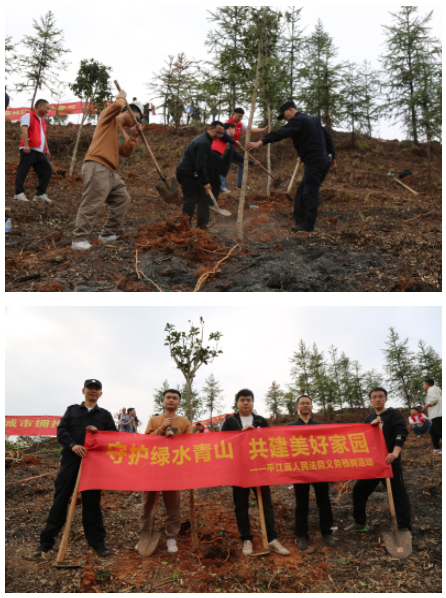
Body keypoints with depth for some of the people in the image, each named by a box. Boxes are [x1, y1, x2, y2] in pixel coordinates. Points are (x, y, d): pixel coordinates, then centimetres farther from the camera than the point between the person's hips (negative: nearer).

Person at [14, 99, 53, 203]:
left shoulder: (43, 121, 27)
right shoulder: (28, 115, 3)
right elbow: (24, 130, -10)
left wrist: (47, 149, 19)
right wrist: (26, 145, -21)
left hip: (40, 152, 8)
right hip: (29, 150, -8)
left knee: (47, 170, 0)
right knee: (23, 171, -7)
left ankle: (40, 194, 2)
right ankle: (19, 193, -5)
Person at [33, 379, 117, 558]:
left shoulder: (105, 414, 12)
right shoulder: (72, 410, 12)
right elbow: (61, 430, 1)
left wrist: (99, 432, -11)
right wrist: (72, 445, -16)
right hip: (70, 459, 0)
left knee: (92, 501, 5)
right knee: (60, 499, 4)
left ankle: (97, 541, 14)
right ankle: (47, 540, 14)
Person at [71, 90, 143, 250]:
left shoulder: (122, 132, 28)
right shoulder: (108, 118, 6)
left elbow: (126, 152, 15)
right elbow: (117, 106, -14)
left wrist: (133, 136, 5)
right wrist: (122, 96, 6)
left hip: (110, 173, 9)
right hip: (96, 166, -9)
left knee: (122, 199, 14)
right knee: (91, 204, -17)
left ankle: (108, 235, 20)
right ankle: (79, 240, -20)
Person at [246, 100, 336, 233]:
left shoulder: (297, 120, -7)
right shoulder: (312, 119, 22)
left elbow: (281, 133, -23)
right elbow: (328, 136, 23)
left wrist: (261, 142, -30)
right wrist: (332, 157, 25)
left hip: (313, 162, -10)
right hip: (323, 161, 10)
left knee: (310, 192, -5)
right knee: (302, 191, 12)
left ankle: (308, 226, -1)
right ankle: (300, 221, 13)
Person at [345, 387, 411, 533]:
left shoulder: (394, 414, -4)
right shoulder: (369, 418, 15)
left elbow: (401, 433, -16)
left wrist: (395, 452, -31)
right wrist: (370, 426, -11)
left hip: (390, 461, -6)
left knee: (398, 493, -2)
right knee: (359, 490, 10)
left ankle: (405, 528, 6)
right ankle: (360, 523, 23)